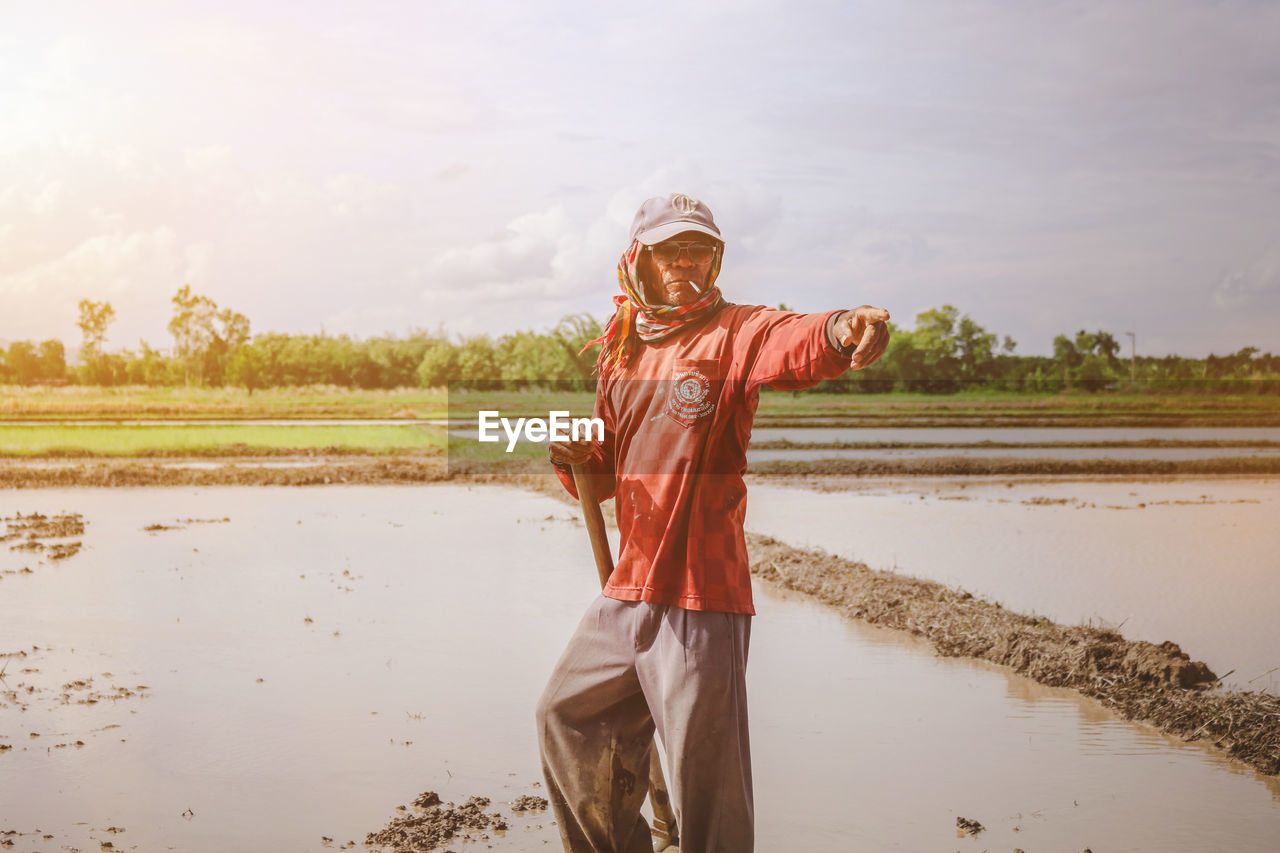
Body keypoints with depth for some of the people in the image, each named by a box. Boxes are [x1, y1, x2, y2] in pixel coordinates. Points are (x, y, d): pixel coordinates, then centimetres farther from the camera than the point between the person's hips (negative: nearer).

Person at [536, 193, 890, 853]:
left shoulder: (733, 333, -7)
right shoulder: (620, 352, 13)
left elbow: (790, 342, -33)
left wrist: (838, 331, -55)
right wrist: (575, 459, -3)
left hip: (700, 596, -7)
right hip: (626, 592, 7)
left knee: (704, 768, -6)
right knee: (566, 718, 20)